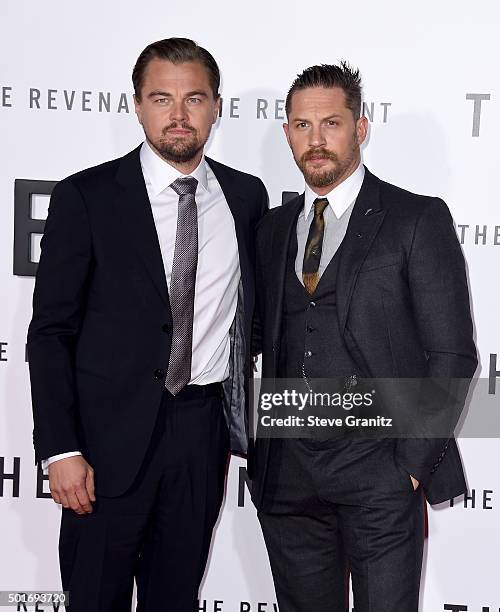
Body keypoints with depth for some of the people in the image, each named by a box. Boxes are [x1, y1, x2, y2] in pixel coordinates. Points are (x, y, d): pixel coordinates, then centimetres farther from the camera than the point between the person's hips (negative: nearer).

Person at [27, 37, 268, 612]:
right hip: (112, 433, -3)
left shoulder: (246, 195, 5)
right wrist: (61, 450, -13)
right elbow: (50, 332, -7)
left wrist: (237, 416, 11)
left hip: (205, 428, 3)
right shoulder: (86, 197, -7)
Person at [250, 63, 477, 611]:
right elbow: (262, 340, 15)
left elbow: (451, 355, -5)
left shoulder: (418, 220, -2)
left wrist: (413, 464, -10)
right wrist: (256, 449, 6)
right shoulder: (270, 229, 13)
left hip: (379, 469, -4)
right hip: (286, 473, 4)